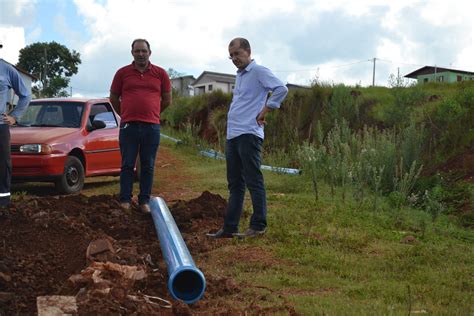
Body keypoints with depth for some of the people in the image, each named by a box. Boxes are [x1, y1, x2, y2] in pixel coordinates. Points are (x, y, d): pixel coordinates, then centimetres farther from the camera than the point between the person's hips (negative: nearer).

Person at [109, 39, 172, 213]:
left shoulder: (160, 73, 6)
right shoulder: (122, 73, 5)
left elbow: (167, 100, 14)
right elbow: (113, 98, 13)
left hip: (152, 127, 1)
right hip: (128, 126, -1)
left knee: (148, 166, 6)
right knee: (127, 165, 3)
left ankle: (144, 201, 14)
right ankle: (125, 200, 10)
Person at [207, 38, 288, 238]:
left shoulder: (258, 71, -7)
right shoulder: (239, 75, 20)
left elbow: (281, 89, -20)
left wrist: (264, 112, -14)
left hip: (248, 135, -9)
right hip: (232, 136, 9)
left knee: (254, 181, -4)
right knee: (235, 184, 11)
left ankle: (258, 225, 4)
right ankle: (229, 227, 16)